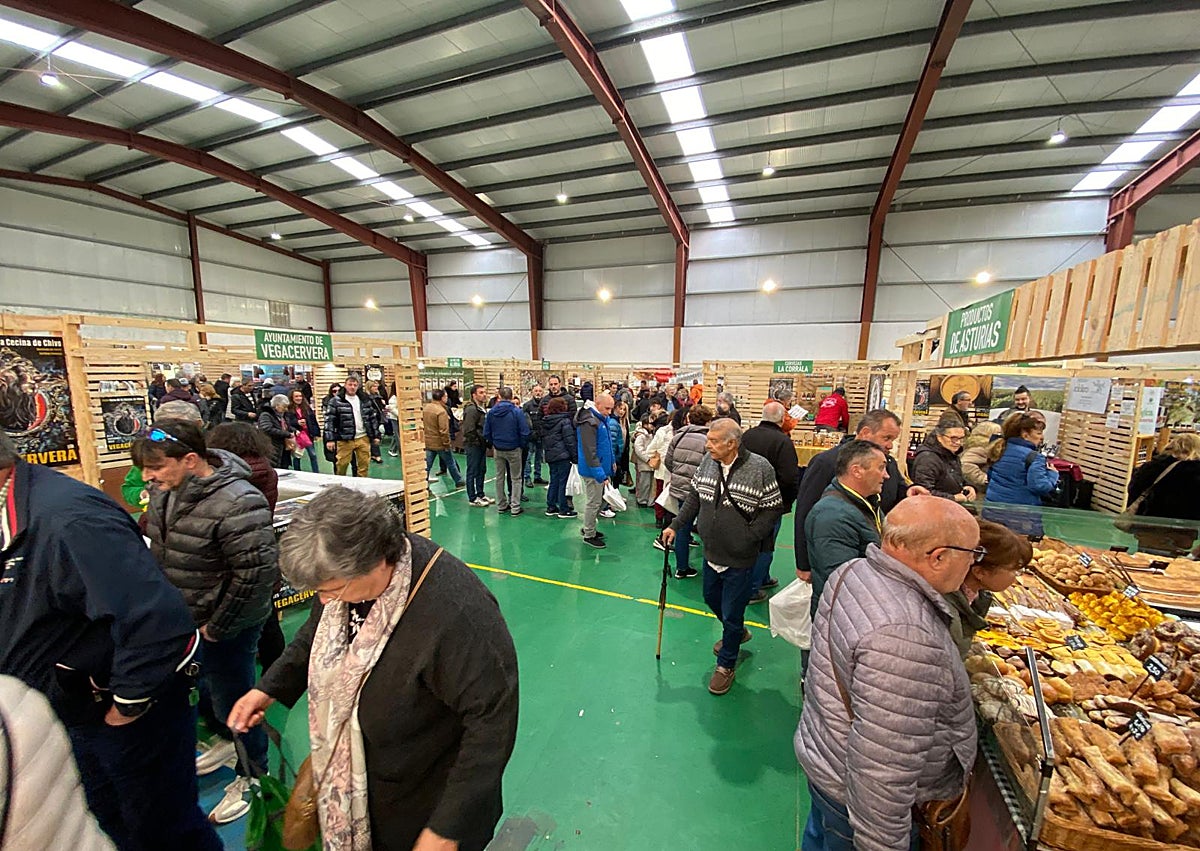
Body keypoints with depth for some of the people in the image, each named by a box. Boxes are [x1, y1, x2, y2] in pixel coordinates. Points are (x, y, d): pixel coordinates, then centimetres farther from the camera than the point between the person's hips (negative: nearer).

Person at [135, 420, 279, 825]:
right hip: (178, 620, 8)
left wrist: (216, 628, -17)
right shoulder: (165, 491, -3)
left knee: (232, 701, 10)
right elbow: (157, 547, 15)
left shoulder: (236, 505, -31)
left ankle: (252, 776, 35)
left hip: (223, 626, -8)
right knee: (195, 690, 27)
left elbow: (255, 575, -27)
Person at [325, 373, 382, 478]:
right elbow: (329, 420, -6)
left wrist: (376, 435, 11)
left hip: (363, 438, 3)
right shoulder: (335, 401, -3)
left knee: (365, 464, 8)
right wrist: (330, 439, -12)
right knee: (342, 464, 4)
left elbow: (373, 418, 14)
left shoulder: (365, 400, 10)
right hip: (345, 440, -3)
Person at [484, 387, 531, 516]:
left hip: (497, 450, 4)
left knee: (499, 477, 17)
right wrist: (521, 444, 2)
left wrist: (494, 443, 14)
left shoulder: (491, 412, -4)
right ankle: (515, 508, 8)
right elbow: (525, 433, -16)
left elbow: (486, 433, -1)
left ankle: (501, 505, 25)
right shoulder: (517, 412, -15)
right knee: (516, 478, 7)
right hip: (513, 449, -3)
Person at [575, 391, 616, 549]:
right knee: (593, 503, 3)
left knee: (600, 500, 20)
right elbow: (590, 452, -26)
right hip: (593, 470, -10)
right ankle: (589, 535, 19)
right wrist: (600, 474, -27)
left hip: (602, 467, 10)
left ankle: (588, 528, 36)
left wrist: (612, 460, 19)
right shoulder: (589, 422, -23)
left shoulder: (601, 418, 9)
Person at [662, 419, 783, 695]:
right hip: (711, 553, 6)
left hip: (740, 560, -6)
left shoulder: (760, 468, -20)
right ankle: (738, 633, 55)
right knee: (712, 599, 25)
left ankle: (726, 665, 35)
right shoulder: (708, 462, -5)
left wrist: (749, 537, -19)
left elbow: (772, 508, -13)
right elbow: (693, 498, 5)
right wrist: (675, 526, 1)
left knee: (731, 614, 9)